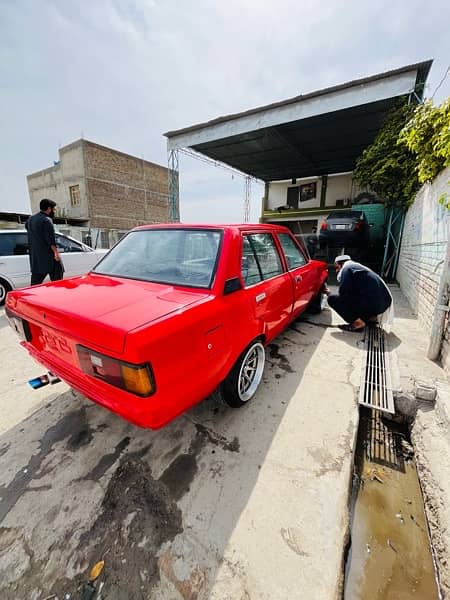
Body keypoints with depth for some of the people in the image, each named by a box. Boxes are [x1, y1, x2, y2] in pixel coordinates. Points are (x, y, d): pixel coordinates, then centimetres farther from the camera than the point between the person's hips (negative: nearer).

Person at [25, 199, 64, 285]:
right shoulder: (47, 220, -12)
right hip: (48, 255, -9)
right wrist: (56, 252, -18)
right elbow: (51, 239, -19)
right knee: (57, 281, -5)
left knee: (35, 282, 10)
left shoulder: (31, 218, 16)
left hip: (35, 256, 9)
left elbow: (26, 226, 39)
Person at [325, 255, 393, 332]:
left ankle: (358, 323, -7)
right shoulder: (357, 267, 24)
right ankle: (370, 317, 16)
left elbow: (343, 293, -9)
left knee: (332, 299, -3)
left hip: (372, 303, -9)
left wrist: (330, 294, 9)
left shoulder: (347, 268, -3)